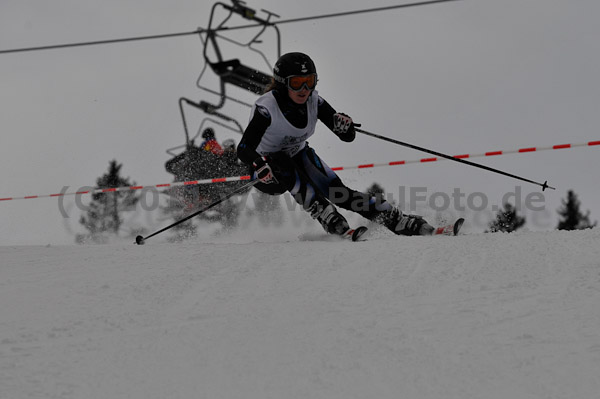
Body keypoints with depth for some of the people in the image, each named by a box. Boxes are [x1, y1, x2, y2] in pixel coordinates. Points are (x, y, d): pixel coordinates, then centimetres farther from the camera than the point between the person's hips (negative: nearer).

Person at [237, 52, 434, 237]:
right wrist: (259, 166, -57)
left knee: (337, 191, -18)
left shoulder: (314, 102, -16)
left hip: (299, 155, 3)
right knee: (289, 172, -37)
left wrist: (345, 125, -36)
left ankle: (400, 221, -21)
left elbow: (348, 137, -12)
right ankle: (338, 227, -37)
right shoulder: (266, 107, -30)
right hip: (267, 167, -3)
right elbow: (244, 149, -36)